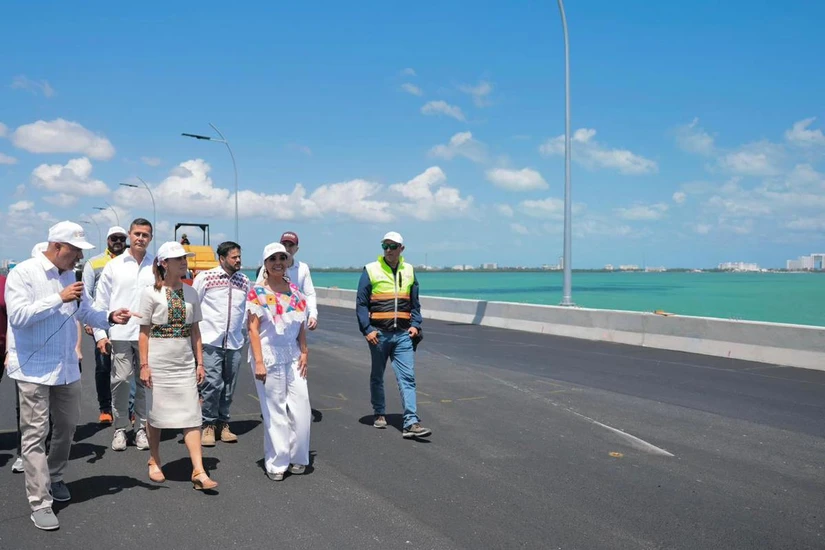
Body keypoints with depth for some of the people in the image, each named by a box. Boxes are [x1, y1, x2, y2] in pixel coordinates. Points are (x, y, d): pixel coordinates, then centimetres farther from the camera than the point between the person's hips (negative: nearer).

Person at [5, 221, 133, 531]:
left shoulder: (69, 275, 11)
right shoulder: (24, 273, -11)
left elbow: (84, 311, 17)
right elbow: (17, 314, -22)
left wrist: (109, 317, -1)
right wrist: (59, 299, -23)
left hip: (67, 368, 7)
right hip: (34, 369, -7)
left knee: (67, 426, 16)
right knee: (35, 434, -4)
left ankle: (54, 478, 37)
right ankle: (40, 503, 0)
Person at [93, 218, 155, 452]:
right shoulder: (114, 266, 7)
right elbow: (101, 301, 8)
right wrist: (100, 334, 1)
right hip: (120, 333, 0)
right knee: (120, 381, -1)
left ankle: (141, 428, 17)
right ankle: (120, 428, 14)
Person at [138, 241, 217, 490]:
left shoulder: (190, 292, 6)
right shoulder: (152, 293, -5)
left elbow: (195, 330, 10)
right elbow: (144, 332, -5)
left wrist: (199, 362, 7)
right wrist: (144, 365, -9)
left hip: (185, 363, 3)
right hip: (159, 363, -3)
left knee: (191, 416, -3)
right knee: (156, 413, 10)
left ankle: (199, 472, -4)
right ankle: (154, 462, 31)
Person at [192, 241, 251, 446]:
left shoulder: (245, 281, 11)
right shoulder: (205, 277, -1)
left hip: (234, 343, 4)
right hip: (211, 340, -4)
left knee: (229, 386, 8)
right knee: (212, 383, -9)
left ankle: (223, 423, 21)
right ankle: (208, 425, 5)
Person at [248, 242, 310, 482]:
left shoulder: (294, 290, 8)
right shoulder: (257, 293, -6)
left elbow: (301, 326, 12)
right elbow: (253, 329, -9)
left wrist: (304, 353, 3)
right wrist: (258, 362, -15)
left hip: (293, 356, 5)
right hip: (269, 356, -4)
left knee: (301, 407, 3)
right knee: (274, 410, 2)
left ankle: (297, 457, 21)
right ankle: (276, 463, 14)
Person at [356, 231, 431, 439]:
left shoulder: (409, 271, 9)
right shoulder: (371, 270, -2)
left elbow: (415, 303, 16)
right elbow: (361, 303, -2)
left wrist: (415, 324, 2)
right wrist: (367, 329, -10)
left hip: (402, 335, 2)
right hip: (379, 334, -2)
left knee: (407, 377, -6)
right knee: (377, 376, 13)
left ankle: (411, 423, -9)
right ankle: (379, 414, 31)